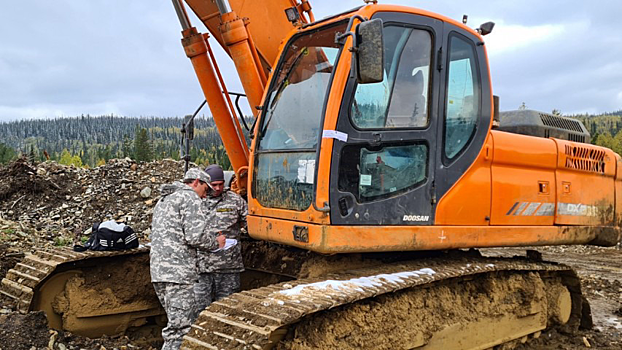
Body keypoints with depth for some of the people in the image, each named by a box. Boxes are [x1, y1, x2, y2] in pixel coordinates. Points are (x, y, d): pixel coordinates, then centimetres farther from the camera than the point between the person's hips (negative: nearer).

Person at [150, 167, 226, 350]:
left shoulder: (164, 200, 25)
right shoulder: (190, 198, -5)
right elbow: (195, 236, -16)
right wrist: (216, 242, 2)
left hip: (158, 270, 10)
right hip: (178, 271, -10)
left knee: (189, 321, 17)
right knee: (179, 329, -7)